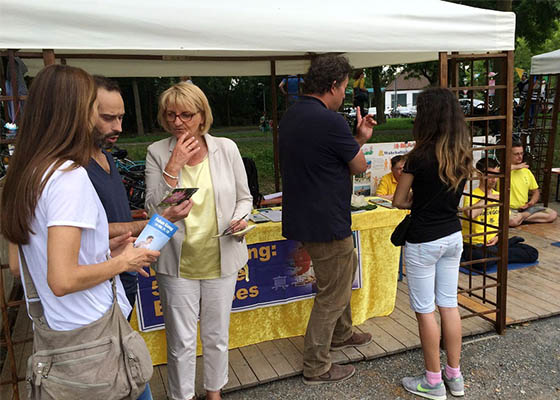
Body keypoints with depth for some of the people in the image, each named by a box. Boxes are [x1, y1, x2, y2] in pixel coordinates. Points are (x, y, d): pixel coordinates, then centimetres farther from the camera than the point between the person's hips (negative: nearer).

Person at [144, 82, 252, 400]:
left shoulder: (226, 148, -4)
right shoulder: (157, 153, -5)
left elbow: (244, 197, 6)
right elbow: (153, 208, -11)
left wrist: (240, 218, -15)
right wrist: (173, 167, -20)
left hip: (220, 259, 2)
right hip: (178, 263, -1)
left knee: (217, 336, 19)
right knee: (181, 342, 9)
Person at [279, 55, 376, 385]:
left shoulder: (292, 116, 8)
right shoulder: (331, 121, -22)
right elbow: (359, 166, -9)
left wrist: (359, 138, 12)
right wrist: (359, 142, 10)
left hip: (303, 217, 10)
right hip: (326, 222, -10)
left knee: (347, 267, 28)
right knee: (332, 295, 5)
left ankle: (341, 334, 44)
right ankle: (317, 367, 18)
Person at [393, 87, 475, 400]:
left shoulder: (421, 156, -19)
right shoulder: (463, 156, 1)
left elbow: (399, 201, -11)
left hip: (423, 242, -7)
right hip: (453, 236, 7)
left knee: (425, 310, 6)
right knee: (449, 304, 16)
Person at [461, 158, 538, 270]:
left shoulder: (499, 196, 11)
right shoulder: (472, 196, -12)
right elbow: (470, 214, -36)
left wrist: (498, 237, -1)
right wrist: (487, 197, -23)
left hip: (494, 242, 6)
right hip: (474, 245, -5)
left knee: (532, 253, -9)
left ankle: (494, 255, 2)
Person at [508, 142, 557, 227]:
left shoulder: (527, 171, 12)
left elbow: (536, 192, 20)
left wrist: (531, 202, -3)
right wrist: (516, 167, -21)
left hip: (525, 207, 6)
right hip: (509, 209, -6)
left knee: (553, 214, -10)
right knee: (512, 221, -40)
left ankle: (521, 216, -6)